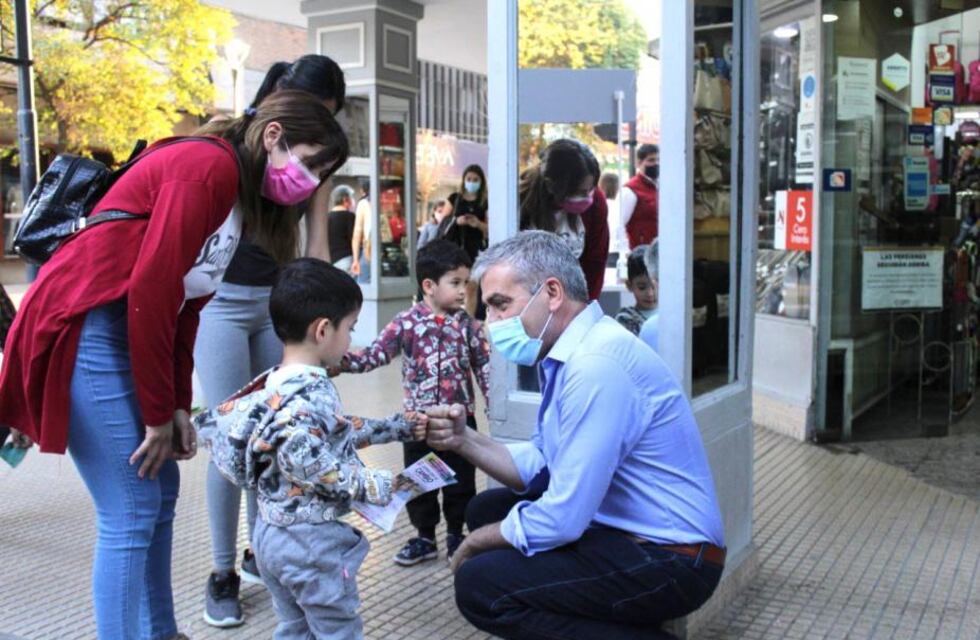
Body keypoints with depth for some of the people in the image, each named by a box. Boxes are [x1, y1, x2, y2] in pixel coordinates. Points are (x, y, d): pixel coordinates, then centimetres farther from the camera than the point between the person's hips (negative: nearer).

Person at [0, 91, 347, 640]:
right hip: (84, 330, -10)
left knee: (161, 496, 14)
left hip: (131, 337, 10)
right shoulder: (208, 167, -16)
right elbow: (151, 291, -20)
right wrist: (159, 412, -14)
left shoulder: (240, 193, 15)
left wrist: (177, 406, 7)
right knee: (132, 513, -7)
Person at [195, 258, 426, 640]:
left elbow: (338, 432, 15)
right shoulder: (307, 397, -25)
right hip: (310, 539, -9)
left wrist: (400, 427, 17)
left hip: (275, 532, 9)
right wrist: (377, 486, -24)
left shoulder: (283, 385, 6)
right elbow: (305, 459, -35)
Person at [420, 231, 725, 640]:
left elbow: (562, 520, -24)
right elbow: (542, 468, 12)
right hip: (628, 532, 10)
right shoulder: (569, 353, 8)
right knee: (487, 510, 15)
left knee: (478, 584, -16)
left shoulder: (596, 365, -25)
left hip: (668, 561, -10)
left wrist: (475, 543, -7)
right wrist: (464, 440, -3)